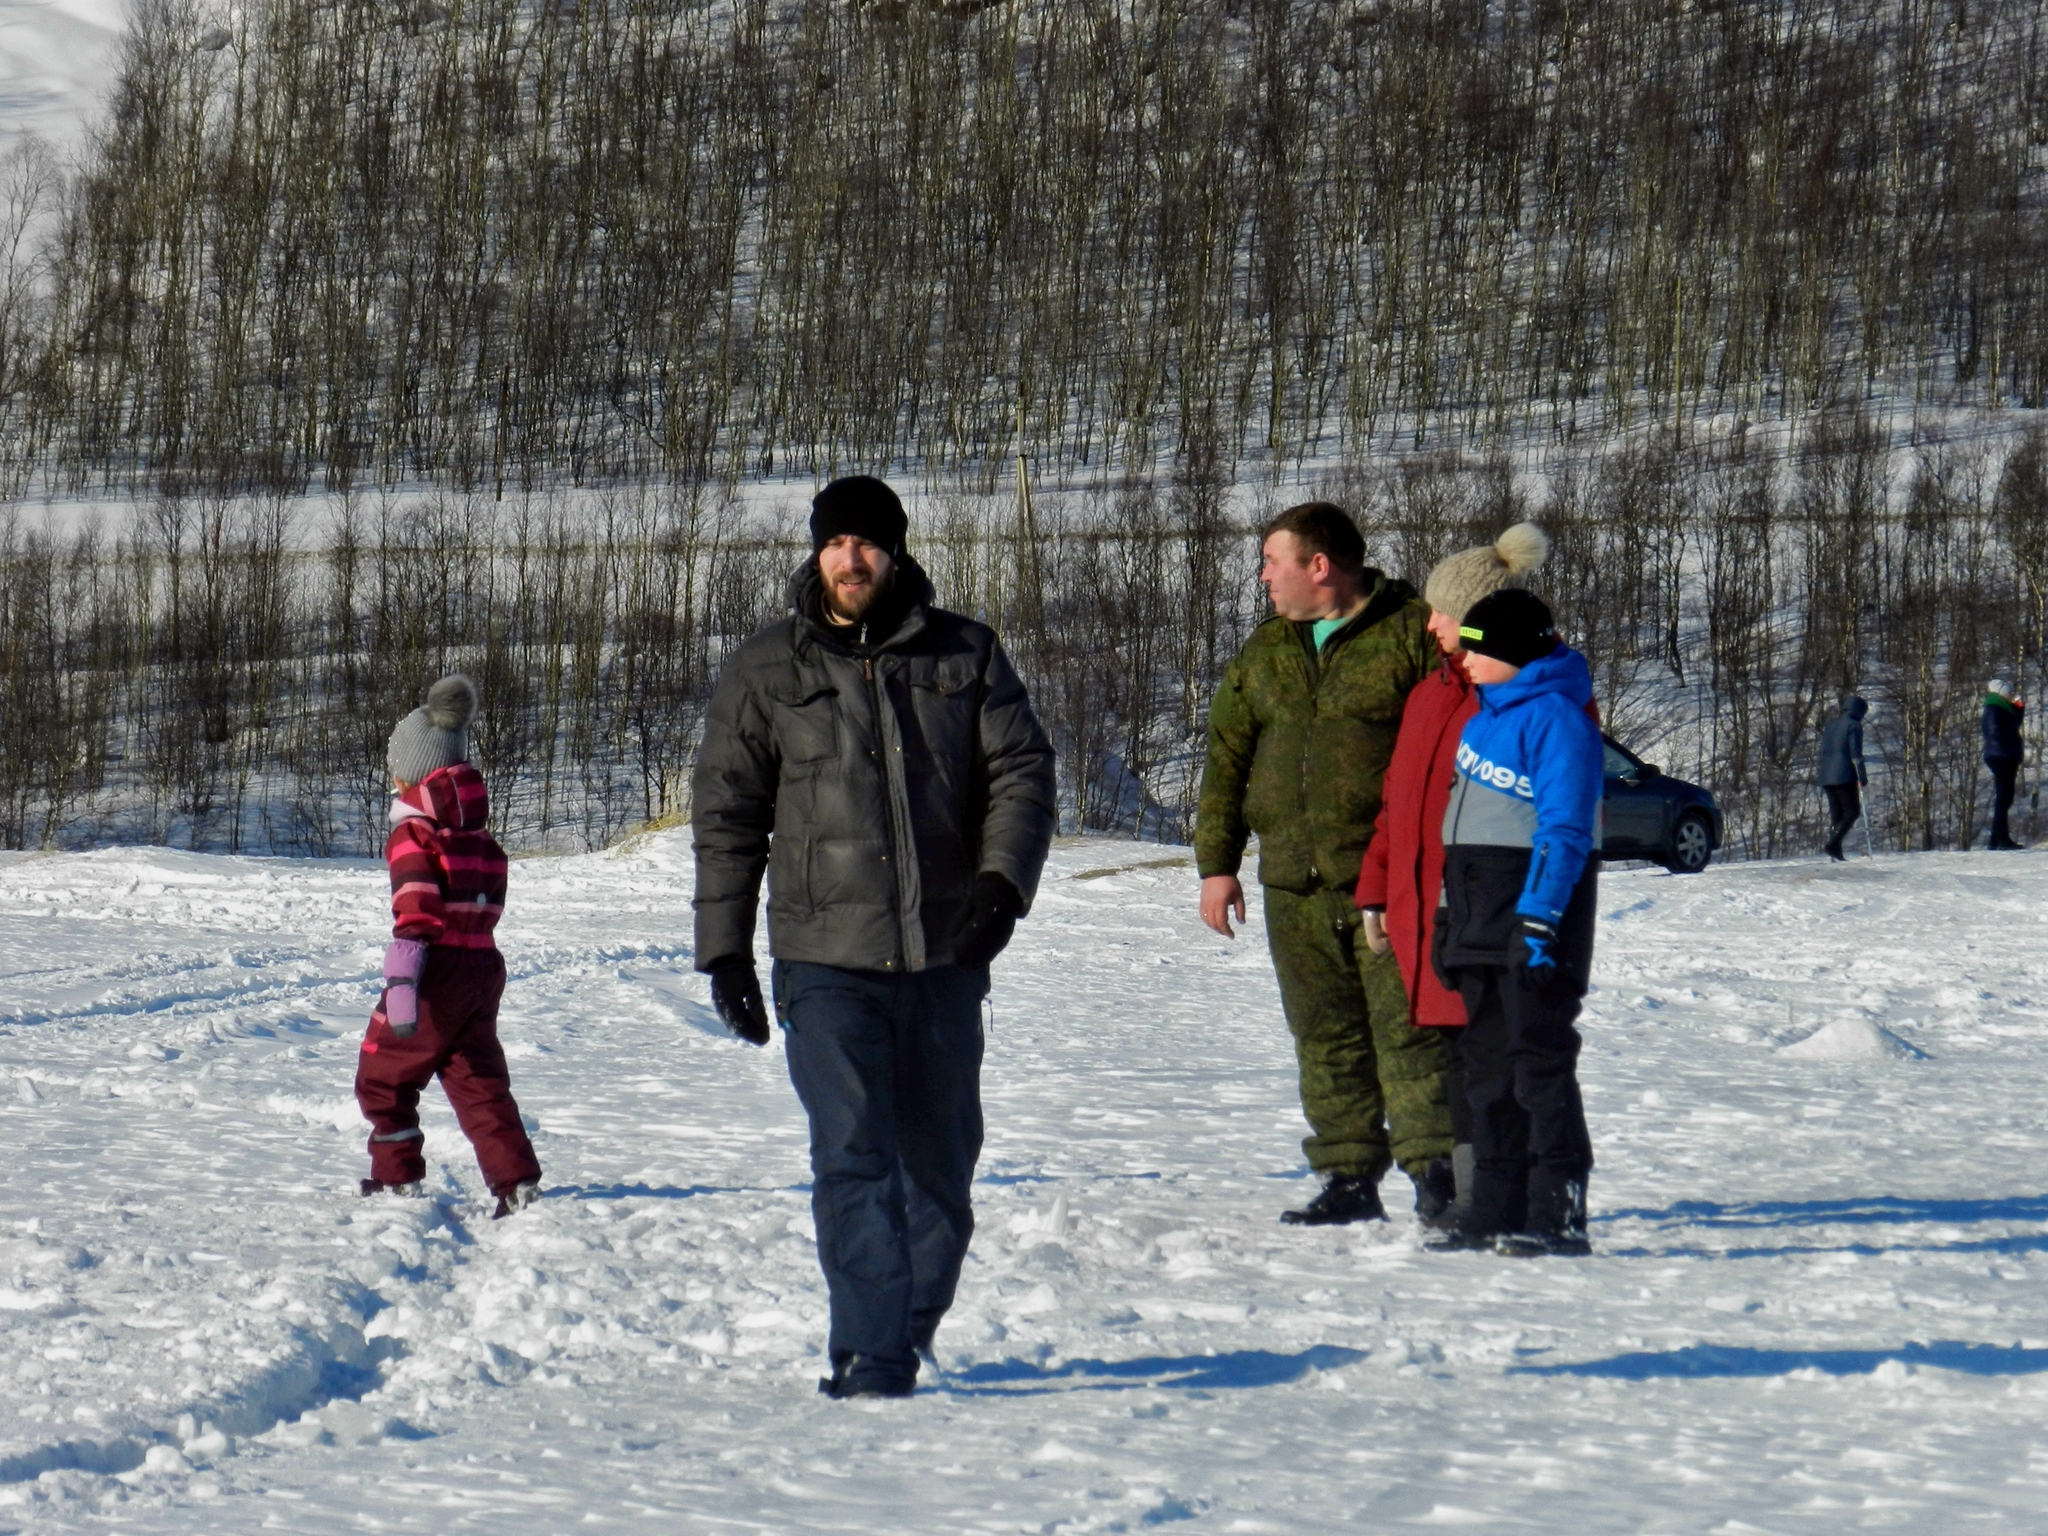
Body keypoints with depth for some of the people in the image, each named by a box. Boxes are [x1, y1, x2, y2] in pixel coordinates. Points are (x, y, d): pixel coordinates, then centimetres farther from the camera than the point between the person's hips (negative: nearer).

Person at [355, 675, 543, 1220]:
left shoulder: (413, 834, -8)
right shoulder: (481, 837, 15)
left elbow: (415, 915, -18)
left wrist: (400, 984, -23)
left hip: (438, 970, -7)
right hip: (485, 967, 7)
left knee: (382, 1076, 9)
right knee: (478, 1080, 10)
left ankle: (399, 1180, 11)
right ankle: (517, 1182, -1)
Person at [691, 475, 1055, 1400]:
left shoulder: (964, 657, 8)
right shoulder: (765, 674, 6)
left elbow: (1020, 770, 5)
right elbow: (727, 818, 9)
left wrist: (1002, 880, -13)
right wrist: (723, 950, 5)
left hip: (945, 956, 2)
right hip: (824, 960, -2)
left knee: (940, 1161, 10)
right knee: (853, 1157, -14)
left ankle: (907, 1332, 27)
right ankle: (871, 1353, -14)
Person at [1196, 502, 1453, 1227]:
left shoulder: (1413, 634, -2)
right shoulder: (1264, 652, 17)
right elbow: (1226, 759, 19)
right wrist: (1216, 862, 13)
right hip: (1295, 888, 6)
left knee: (1409, 1027, -9)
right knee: (1325, 1036, 7)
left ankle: (1436, 1173, -6)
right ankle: (1348, 1180, 13)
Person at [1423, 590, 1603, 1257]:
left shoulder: (1555, 718, -12)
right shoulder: (1489, 710, 16)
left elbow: (1565, 831, -17)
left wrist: (1538, 920, -23)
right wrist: (1449, 914, 21)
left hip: (1537, 901, -9)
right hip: (1482, 908, 9)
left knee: (1540, 1058, -9)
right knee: (1487, 1059, 10)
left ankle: (1558, 1216, -8)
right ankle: (1497, 1209, 14)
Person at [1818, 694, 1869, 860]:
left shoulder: (1831, 725, 19)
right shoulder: (1853, 725, -4)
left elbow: (1822, 752, 21)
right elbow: (1855, 753, -12)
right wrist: (1862, 776, -12)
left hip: (1827, 778, 7)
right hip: (1845, 777, -7)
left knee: (1836, 814, 10)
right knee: (1852, 812, -3)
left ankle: (1836, 853, 3)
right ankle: (1833, 844, -21)